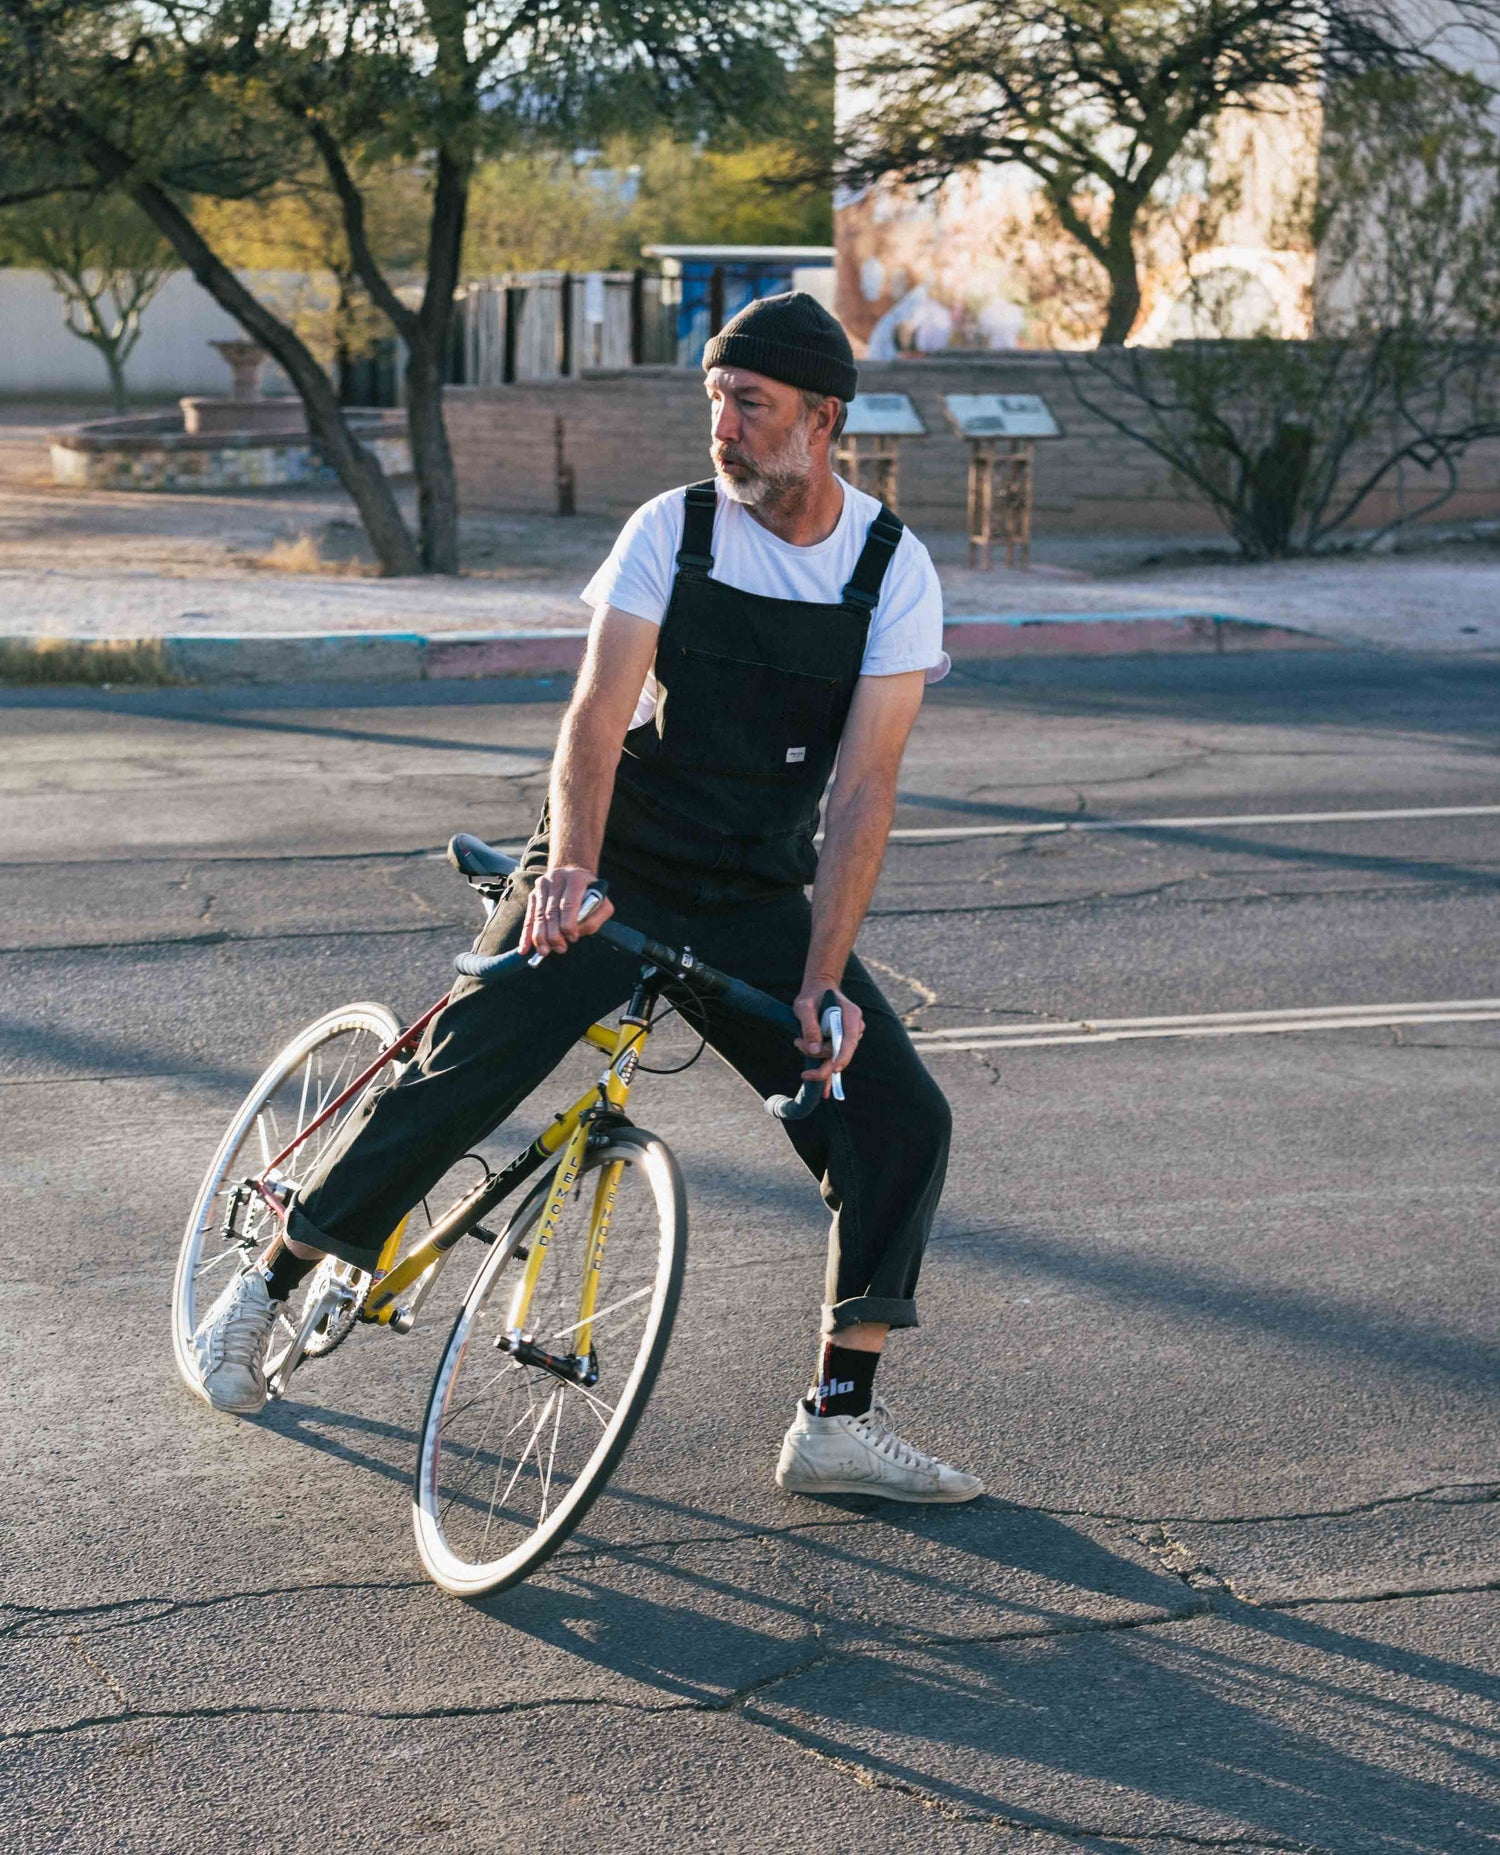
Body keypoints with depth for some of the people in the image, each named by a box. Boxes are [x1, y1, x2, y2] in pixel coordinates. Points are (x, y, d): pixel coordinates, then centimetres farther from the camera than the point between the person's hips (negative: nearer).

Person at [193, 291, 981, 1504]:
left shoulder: (895, 570, -7)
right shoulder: (673, 532, -9)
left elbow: (864, 785, -12)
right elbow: (598, 718, -18)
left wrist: (822, 983, -20)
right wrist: (570, 862, -37)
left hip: (755, 904, 2)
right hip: (610, 881, -2)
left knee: (901, 1120, -10)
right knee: (456, 1080, -12)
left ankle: (840, 1423, -1)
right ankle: (264, 1291, 10)